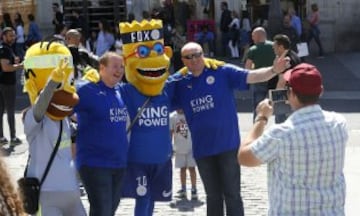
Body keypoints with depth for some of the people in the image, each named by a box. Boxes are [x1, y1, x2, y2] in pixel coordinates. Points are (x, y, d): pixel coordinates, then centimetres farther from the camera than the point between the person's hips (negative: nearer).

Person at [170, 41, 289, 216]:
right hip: (202, 149, 3)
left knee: (232, 194, 4)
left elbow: (252, 76, -15)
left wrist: (273, 70, -33)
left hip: (228, 145, -3)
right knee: (213, 196, 16)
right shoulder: (179, 83, 4)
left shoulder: (223, 72, -6)